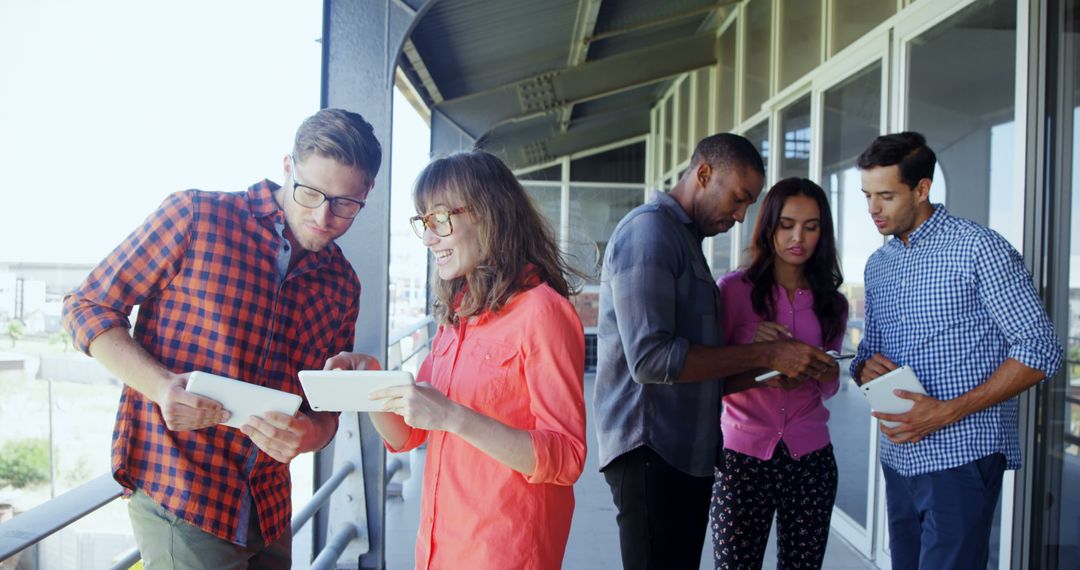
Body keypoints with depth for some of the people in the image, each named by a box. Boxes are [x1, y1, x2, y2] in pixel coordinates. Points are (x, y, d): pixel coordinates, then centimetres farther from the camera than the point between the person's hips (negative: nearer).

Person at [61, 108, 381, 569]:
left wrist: (310, 435, -13)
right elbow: (86, 307, -4)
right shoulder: (196, 216, -9)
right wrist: (159, 386, -21)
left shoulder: (341, 285, 6)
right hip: (176, 491, -5)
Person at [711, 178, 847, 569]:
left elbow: (829, 387, 15)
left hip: (811, 461, 3)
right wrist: (751, 348, -20)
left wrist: (819, 371, -7)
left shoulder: (831, 303, 8)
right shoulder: (733, 290, -4)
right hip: (743, 458, -3)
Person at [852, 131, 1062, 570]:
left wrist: (947, 412, -19)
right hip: (899, 457, 7)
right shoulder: (877, 265, 14)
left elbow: (1040, 349, -12)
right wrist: (865, 368, -5)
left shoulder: (978, 247, -8)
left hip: (960, 455, -6)